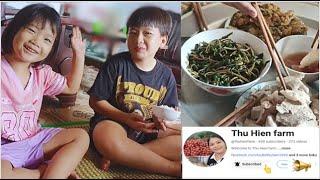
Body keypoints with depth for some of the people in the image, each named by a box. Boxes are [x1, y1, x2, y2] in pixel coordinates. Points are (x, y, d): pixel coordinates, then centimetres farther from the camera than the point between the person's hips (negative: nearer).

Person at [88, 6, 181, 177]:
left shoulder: (166, 75, 2)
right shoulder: (116, 63, -8)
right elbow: (95, 101, -6)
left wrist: (163, 121, -18)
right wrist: (126, 118, -18)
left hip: (148, 131, 4)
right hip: (113, 122, -4)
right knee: (108, 141, -39)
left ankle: (126, 155, -23)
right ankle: (175, 168, -23)